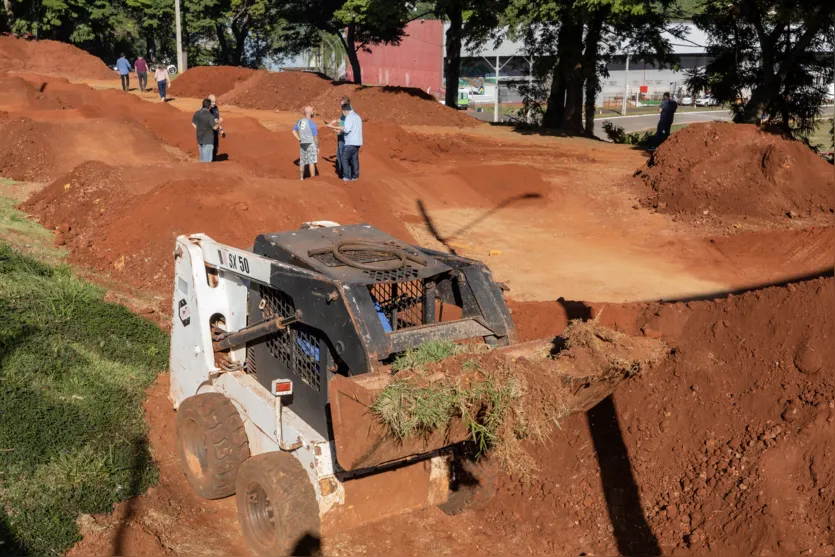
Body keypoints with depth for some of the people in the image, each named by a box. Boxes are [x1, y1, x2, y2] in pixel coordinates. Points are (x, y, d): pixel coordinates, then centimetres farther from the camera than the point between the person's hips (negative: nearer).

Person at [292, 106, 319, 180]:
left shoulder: (300, 122, 6)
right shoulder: (312, 123, -14)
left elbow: (294, 131, 14)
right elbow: (315, 136, -12)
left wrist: (299, 139, 12)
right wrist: (317, 147, -4)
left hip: (302, 144, 6)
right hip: (311, 144, -6)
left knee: (302, 162, 11)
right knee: (312, 162, -5)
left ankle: (301, 178, 17)